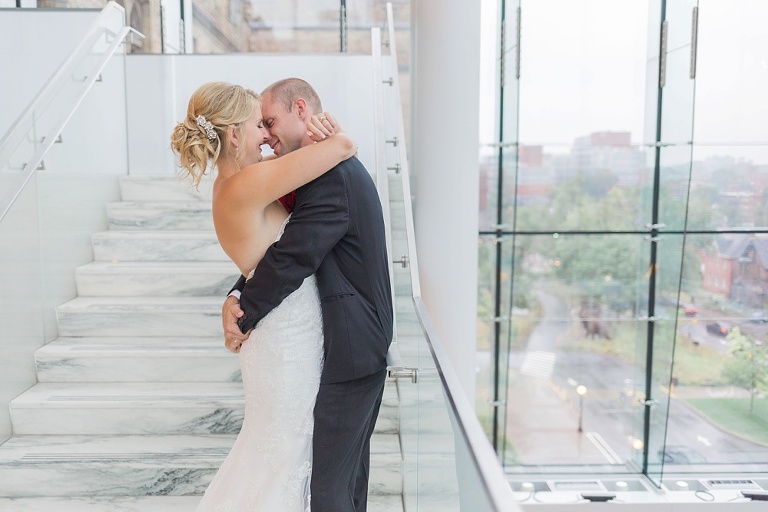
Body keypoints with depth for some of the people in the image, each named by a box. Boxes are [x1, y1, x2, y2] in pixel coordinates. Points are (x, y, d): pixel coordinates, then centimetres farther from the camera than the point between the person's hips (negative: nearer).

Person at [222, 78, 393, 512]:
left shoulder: (331, 176, -20)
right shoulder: (341, 167, 13)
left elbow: (290, 259, -23)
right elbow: (284, 245, 11)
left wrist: (243, 317, -9)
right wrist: (238, 296, -2)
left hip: (348, 354, -10)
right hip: (366, 346, 10)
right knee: (351, 468, 22)